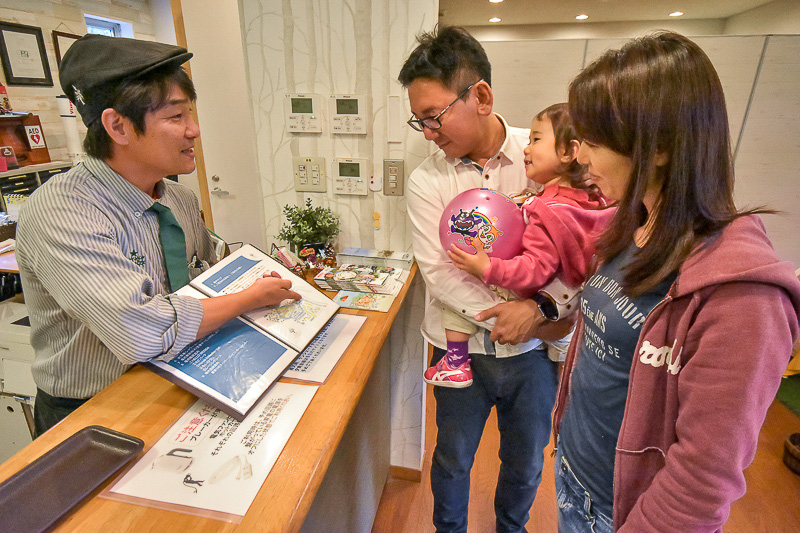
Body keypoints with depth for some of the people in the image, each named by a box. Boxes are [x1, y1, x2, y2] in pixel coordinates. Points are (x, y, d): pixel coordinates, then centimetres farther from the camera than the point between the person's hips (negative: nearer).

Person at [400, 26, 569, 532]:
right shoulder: (426, 181, -9)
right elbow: (439, 275, -15)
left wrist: (537, 305, -23)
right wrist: (511, 316, -20)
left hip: (534, 349, 1)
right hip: (462, 349, 0)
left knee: (526, 462, 23)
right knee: (453, 459, 20)